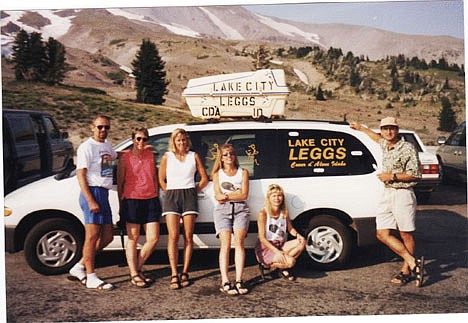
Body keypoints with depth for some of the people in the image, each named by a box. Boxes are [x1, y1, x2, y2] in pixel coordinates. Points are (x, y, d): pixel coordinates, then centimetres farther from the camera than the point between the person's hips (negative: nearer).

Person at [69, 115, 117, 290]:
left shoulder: (107, 145, 16)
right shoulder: (86, 147, -8)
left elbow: (115, 155, 39)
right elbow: (81, 175, -14)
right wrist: (91, 200, -21)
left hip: (104, 193, 9)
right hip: (92, 192, -9)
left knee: (107, 237, 10)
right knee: (92, 236, -5)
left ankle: (79, 267, 21)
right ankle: (91, 277, 4)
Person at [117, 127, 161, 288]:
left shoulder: (150, 155, 11)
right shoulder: (125, 157, 0)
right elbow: (120, 182, 1)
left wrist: (156, 197, 12)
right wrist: (121, 204, -1)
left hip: (151, 201, 4)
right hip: (132, 200, -4)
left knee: (153, 238, 3)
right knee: (133, 239, 3)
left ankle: (138, 268, 21)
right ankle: (134, 274, 12)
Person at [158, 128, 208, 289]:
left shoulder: (194, 156, 10)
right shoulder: (167, 157, 9)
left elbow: (204, 178, 14)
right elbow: (161, 180, 13)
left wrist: (193, 191, 7)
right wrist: (170, 193, 4)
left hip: (189, 196, 1)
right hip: (171, 196, -1)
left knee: (188, 237, 0)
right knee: (173, 236, -10)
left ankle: (184, 273, 8)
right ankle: (174, 275, -9)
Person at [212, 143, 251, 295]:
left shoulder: (243, 172, 15)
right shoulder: (217, 174, 16)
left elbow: (244, 195, 2)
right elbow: (218, 196, 4)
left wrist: (226, 196, -4)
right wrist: (236, 193, -3)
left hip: (240, 209, 0)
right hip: (223, 210, 0)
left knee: (239, 241, -15)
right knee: (225, 244, -14)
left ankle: (239, 281, -17)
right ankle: (225, 282, -18)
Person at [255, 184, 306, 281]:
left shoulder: (284, 212, 5)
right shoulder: (263, 214, -13)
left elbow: (290, 228, 17)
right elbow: (262, 238, -15)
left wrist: (297, 235, -7)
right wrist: (276, 251, -25)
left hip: (280, 246, 6)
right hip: (265, 248, -6)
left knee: (302, 242, -18)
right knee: (291, 262, -28)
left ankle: (283, 267, -3)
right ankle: (267, 265, 1)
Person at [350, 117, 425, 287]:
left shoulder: (407, 148, -8)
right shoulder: (385, 146, 14)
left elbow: (415, 175, -11)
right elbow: (379, 138, 40)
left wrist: (393, 176, -15)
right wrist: (361, 128, 45)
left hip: (403, 195, -7)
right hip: (387, 194, 8)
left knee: (406, 235, 2)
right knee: (382, 233, 0)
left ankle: (406, 270, 13)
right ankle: (413, 263, 3)